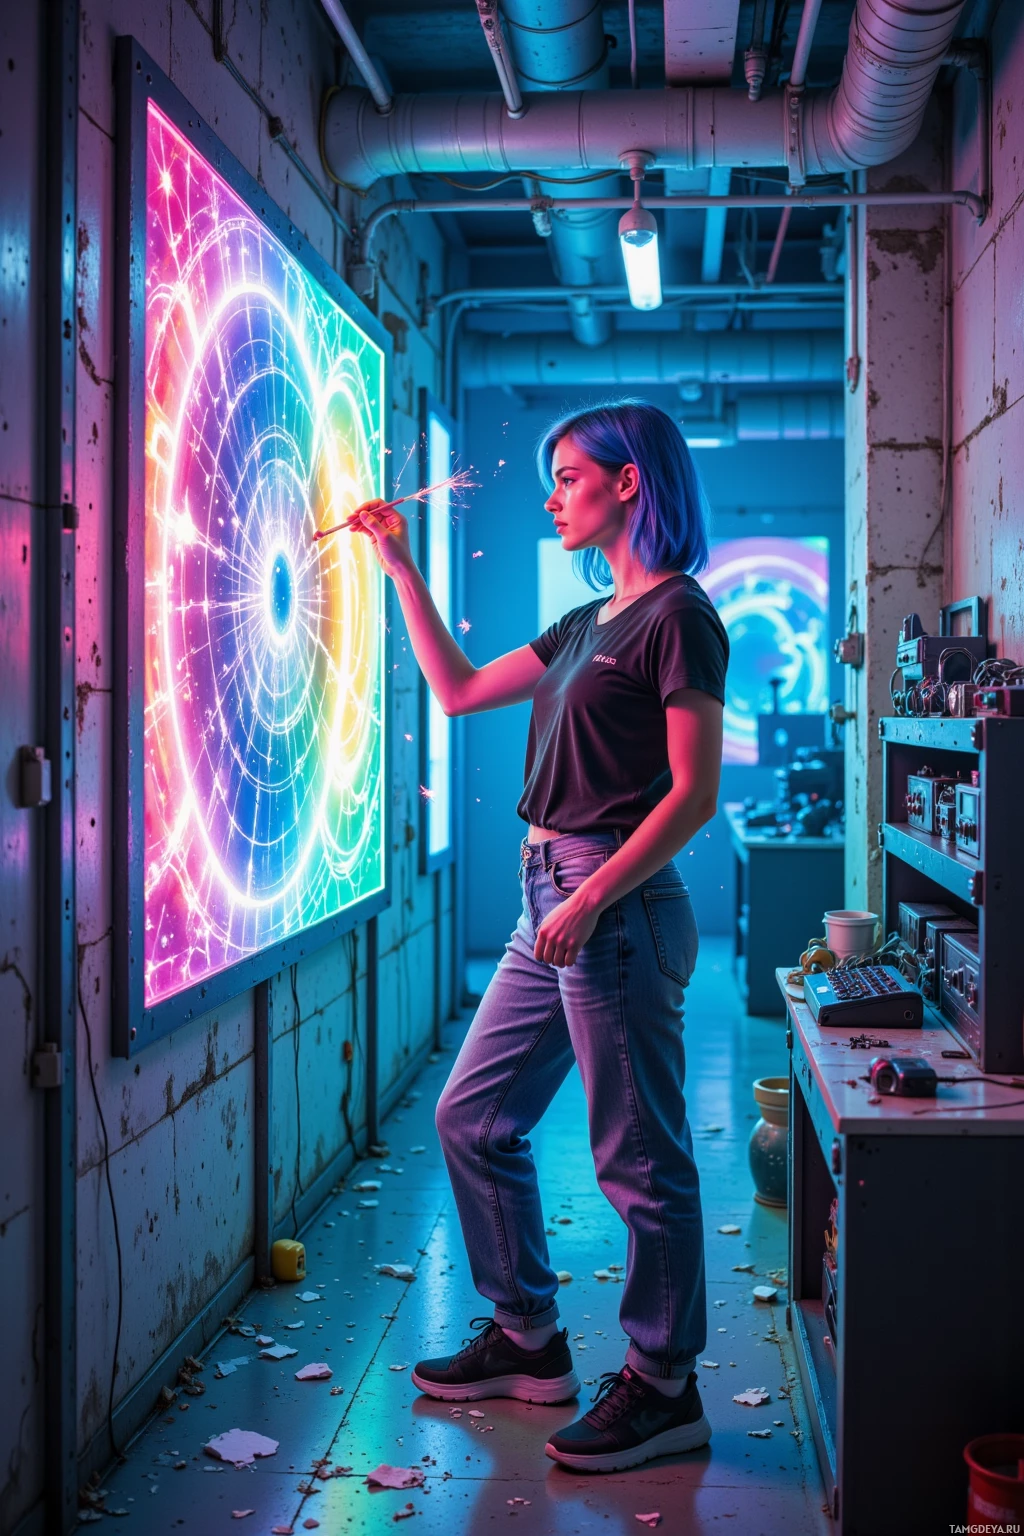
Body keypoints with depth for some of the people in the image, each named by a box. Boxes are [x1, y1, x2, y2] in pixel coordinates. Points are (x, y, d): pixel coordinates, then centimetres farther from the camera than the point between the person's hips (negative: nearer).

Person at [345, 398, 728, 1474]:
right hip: (552, 900, 10)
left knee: (640, 1159, 0)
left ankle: (662, 1387, 15)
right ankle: (527, 1341, 27)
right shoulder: (589, 624, 17)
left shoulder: (677, 617, -9)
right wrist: (399, 565, 24)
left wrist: (592, 898, -22)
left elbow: (693, 794, -15)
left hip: (619, 908, -10)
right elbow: (459, 689, 25)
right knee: (473, 1117, 14)